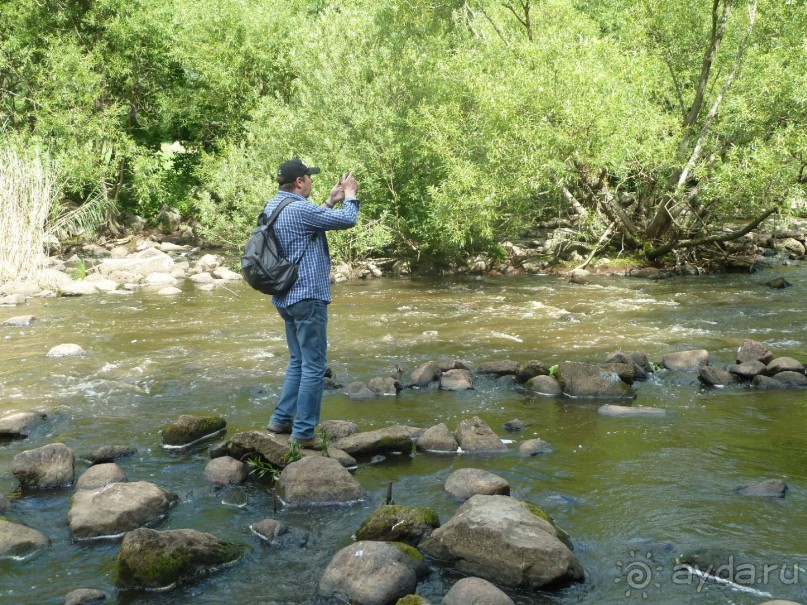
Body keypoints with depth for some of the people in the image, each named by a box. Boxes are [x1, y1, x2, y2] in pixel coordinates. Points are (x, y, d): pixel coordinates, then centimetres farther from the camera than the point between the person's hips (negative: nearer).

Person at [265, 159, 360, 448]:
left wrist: (331, 201, 19)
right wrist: (350, 194, 4)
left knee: (298, 361, 20)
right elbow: (347, 220, -13)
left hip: (286, 297, 10)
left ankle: (281, 419, 23)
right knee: (314, 366, -2)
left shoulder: (273, 206, 10)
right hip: (308, 296, -10)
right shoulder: (299, 209, -19)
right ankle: (303, 432, 2)